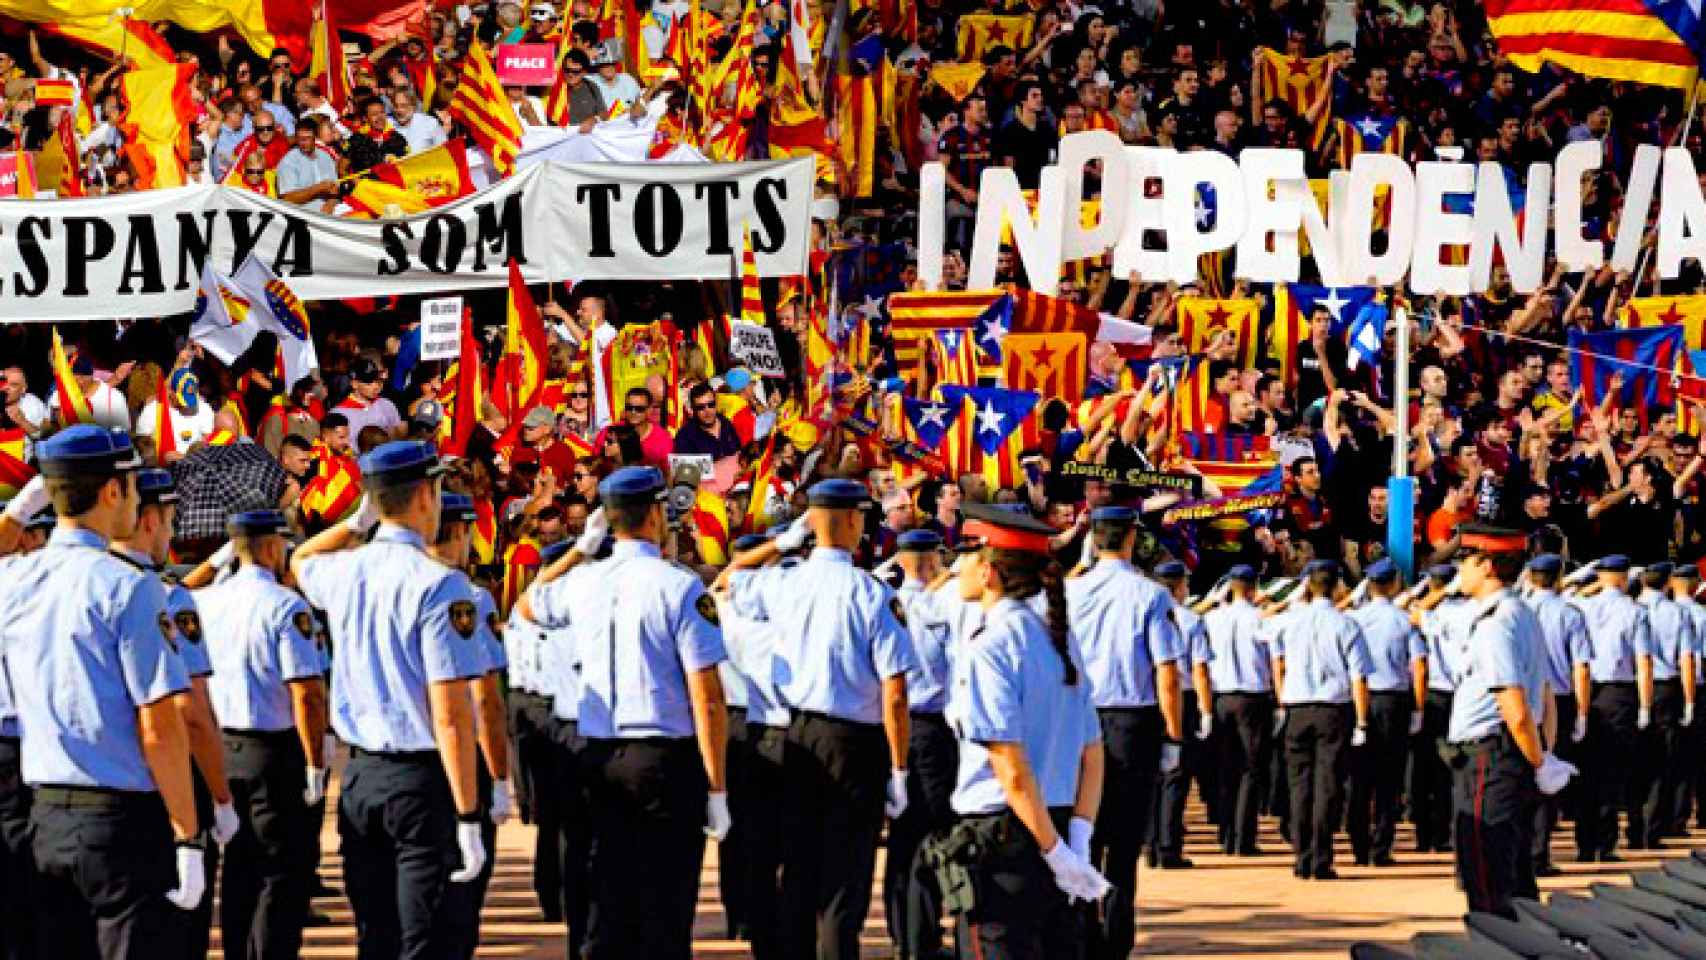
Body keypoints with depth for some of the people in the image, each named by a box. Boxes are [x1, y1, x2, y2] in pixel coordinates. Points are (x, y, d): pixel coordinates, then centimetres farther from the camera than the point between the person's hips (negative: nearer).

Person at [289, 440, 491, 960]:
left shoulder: (343, 573, 6)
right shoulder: (437, 585, -14)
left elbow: (300, 560, 35)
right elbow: (450, 715, -17)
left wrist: (357, 521, 25)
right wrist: (468, 819, -16)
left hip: (359, 777, 7)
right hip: (422, 780, -7)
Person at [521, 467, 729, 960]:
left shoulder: (581, 583, 5)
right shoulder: (679, 587, -11)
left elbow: (527, 605, 30)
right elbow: (707, 698, -14)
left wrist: (581, 548, 29)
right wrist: (717, 789, -10)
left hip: (600, 759, 5)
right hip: (668, 760, -5)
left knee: (608, 904, 12)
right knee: (665, 913, 0)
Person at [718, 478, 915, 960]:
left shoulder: (784, 584, 0)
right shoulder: (872, 594, -13)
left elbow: (728, 577, 25)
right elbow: (893, 695, -15)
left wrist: (784, 540, 21)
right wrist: (899, 769, -8)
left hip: (798, 738, 5)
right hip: (854, 741, -5)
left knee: (798, 869, 13)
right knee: (844, 879, 1)